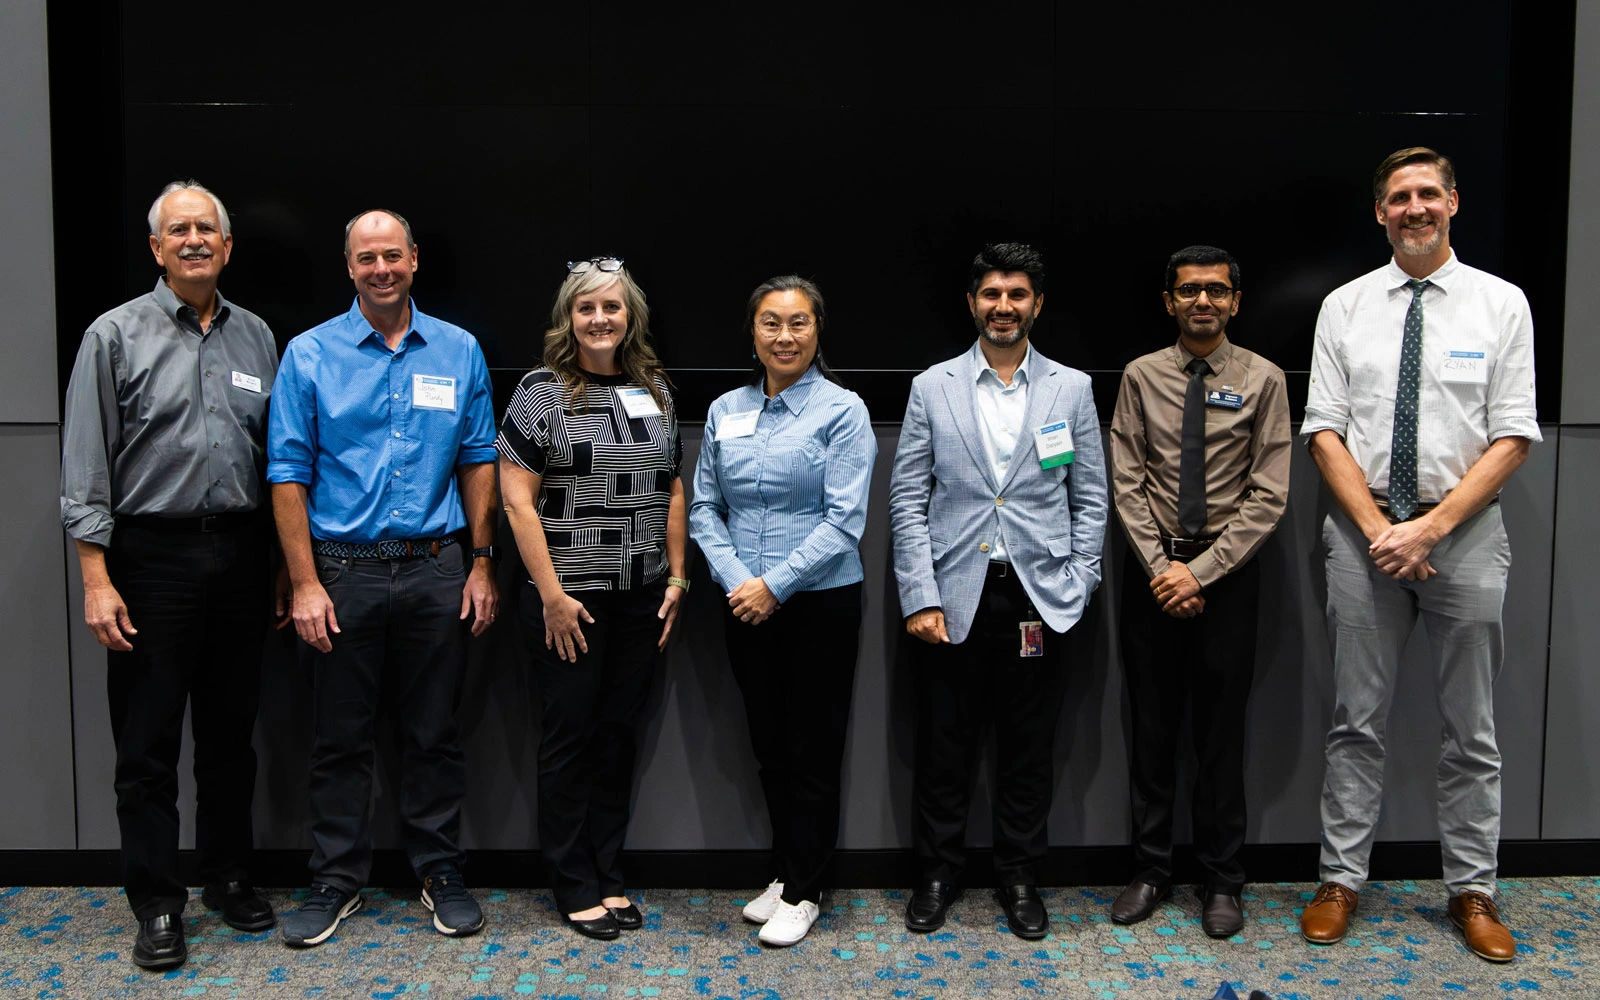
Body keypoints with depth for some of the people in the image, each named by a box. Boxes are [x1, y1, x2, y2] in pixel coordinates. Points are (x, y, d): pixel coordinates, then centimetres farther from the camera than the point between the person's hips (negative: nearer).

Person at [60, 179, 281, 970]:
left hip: (240, 553, 3)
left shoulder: (256, 337, 9)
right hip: (153, 556, -3)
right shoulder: (117, 335, -2)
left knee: (231, 732, 13)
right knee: (147, 742, 4)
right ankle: (157, 905, 16)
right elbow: (85, 467, -5)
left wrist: (283, 565, 8)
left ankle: (229, 877, 29)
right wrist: (97, 579, -11)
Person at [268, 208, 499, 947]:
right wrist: (304, 583, -9)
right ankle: (337, 880, 23)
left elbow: (478, 462, 8)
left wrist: (481, 565, 3)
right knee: (341, 739, 9)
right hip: (344, 572, -1)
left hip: (436, 570, 1)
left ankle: (440, 872, 25)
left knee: (434, 734, 10)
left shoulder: (459, 352, 6)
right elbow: (288, 474, -2)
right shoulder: (310, 354, 0)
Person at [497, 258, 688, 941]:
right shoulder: (542, 391, -5)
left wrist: (676, 577, 7)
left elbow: (673, 491, 14)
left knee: (619, 731, 11)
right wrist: (552, 592, -13)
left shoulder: (655, 391, 10)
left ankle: (608, 875, 24)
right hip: (569, 595, -4)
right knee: (570, 733, 5)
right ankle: (574, 885, 18)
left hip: (642, 596, 5)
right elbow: (517, 498, -9)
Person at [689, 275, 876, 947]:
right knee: (767, 744, 15)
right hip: (746, 607, 4)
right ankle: (785, 872, 32)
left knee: (813, 751, 6)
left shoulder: (842, 412, -8)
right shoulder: (726, 411, 6)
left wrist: (776, 584, -16)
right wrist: (737, 581, -9)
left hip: (820, 605, -4)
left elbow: (843, 520, -13)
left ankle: (803, 891, 20)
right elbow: (704, 508, 6)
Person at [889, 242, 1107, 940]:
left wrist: (1075, 590, -1)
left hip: (1038, 598, 1)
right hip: (953, 596, 0)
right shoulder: (932, 387, 4)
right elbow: (907, 499, 2)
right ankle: (937, 873, 24)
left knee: (1028, 751, 9)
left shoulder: (1072, 389, 6)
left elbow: (1090, 499, 8)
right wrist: (919, 597, -6)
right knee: (943, 745, 7)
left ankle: (1019, 877, 26)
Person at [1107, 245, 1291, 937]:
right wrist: (1160, 567, -10)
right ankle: (1151, 870, 21)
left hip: (1227, 568, -1)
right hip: (1152, 567, 1)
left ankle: (1222, 880, 20)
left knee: (1220, 727, 6)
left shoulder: (1262, 380, -1)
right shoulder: (1142, 377, 3)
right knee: (1152, 725, 8)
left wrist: (1202, 570, -14)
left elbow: (1268, 495, -6)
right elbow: (1127, 484, 1)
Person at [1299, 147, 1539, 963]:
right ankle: (1340, 879, 19)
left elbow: (1513, 438, -4)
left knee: (1471, 729, 10)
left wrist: (1431, 528, -14)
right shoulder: (1344, 307, 4)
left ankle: (1472, 890, 24)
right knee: (1356, 721, 8)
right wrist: (1378, 529, -11)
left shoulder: (1500, 303, 2)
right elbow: (1324, 430, 0)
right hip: (1363, 530, 1)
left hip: (1464, 531, 0)